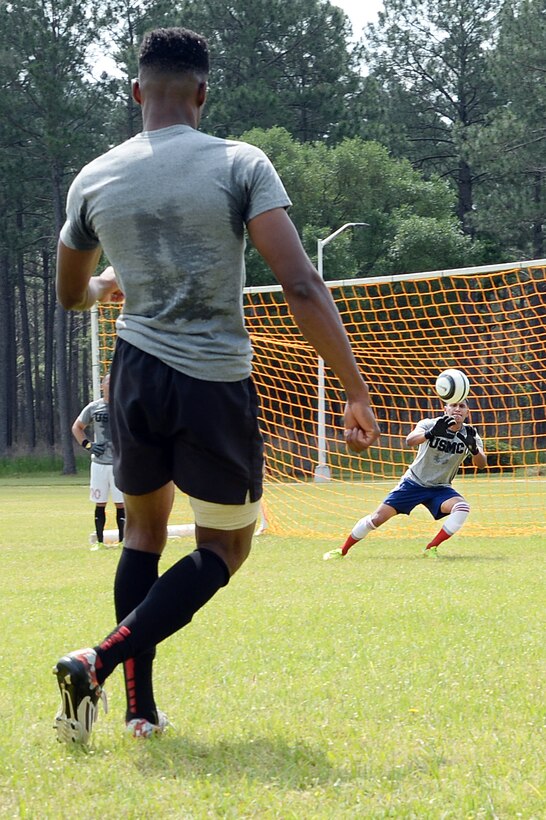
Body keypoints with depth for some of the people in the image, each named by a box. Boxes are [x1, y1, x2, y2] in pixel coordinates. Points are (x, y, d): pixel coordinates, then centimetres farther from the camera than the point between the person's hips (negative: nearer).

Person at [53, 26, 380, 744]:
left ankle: (140, 707, 17)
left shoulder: (93, 181, 3)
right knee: (224, 548, 12)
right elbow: (300, 286, -17)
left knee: (144, 532, 24)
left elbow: (70, 294, 20)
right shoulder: (241, 165, -9)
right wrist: (356, 391, -13)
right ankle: (100, 660, -9)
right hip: (217, 385, -3)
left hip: (137, 377, 4)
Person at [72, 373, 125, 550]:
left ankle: (122, 540, 5)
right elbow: (77, 427, 16)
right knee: (100, 503, 5)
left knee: (121, 503, -2)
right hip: (99, 462, 1)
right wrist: (87, 445, 1)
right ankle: (99, 541, 11)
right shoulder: (93, 408, 5)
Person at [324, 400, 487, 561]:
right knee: (377, 519, -7)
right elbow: (410, 440, -39)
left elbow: (481, 464, -25)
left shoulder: (469, 434, -11)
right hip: (414, 482, -2)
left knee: (462, 508, -28)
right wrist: (430, 433, -61)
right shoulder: (429, 424, -18)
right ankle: (343, 550, 14)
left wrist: (473, 448, -49)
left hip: (440, 488, 2)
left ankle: (431, 549, -16)